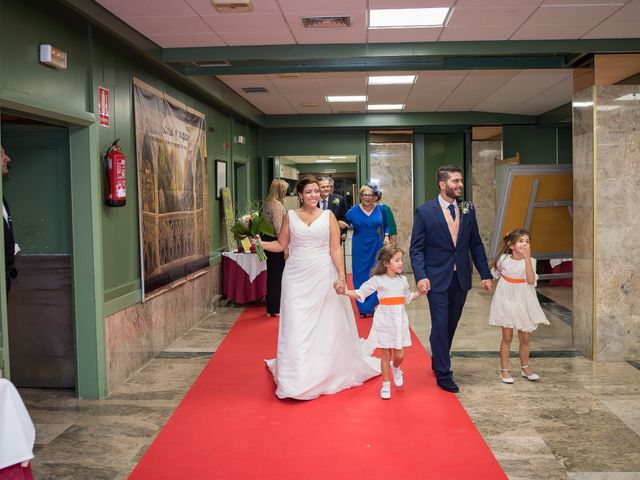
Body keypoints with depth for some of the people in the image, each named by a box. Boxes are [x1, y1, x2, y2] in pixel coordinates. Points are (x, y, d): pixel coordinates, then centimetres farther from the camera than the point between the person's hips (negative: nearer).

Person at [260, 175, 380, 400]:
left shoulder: (328, 216, 3)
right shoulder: (290, 216, 5)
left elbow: (336, 249, -1)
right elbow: (280, 244, 8)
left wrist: (341, 276, -9)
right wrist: (259, 243, -6)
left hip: (323, 276, 0)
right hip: (297, 277, 0)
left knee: (325, 327, 6)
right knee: (296, 327, -2)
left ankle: (326, 373, 25)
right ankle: (298, 380, 8)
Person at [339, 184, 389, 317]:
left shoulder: (380, 209, 2)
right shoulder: (353, 210, -1)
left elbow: (385, 225, 12)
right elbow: (345, 223, 4)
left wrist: (386, 236, -4)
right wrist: (341, 224, -18)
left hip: (376, 247, 1)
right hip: (359, 248, 0)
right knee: (360, 276, 3)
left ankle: (372, 306, 15)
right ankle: (363, 307, 12)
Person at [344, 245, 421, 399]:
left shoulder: (403, 280, 7)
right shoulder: (378, 280, -8)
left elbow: (408, 297, 22)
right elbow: (360, 293, -7)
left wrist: (420, 292, 10)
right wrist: (344, 291, -20)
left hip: (400, 322, 4)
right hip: (384, 322, -3)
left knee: (399, 355, 3)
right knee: (385, 354, 3)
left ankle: (395, 368, 39)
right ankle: (386, 385, 18)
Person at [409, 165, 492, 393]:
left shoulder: (468, 210, 5)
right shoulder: (425, 211, -7)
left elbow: (476, 244, 10)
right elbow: (416, 248, -7)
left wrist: (485, 274, 6)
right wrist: (421, 276, -18)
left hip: (461, 279, 4)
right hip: (437, 279, -4)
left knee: (451, 325, 15)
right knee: (440, 326, -2)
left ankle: (438, 361, 36)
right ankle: (443, 374, 10)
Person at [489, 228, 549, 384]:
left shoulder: (530, 260, -8)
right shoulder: (503, 259, -9)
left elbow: (531, 280, -24)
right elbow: (496, 274, 13)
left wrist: (527, 257, -27)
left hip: (523, 300, 2)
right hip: (506, 299, -2)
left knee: (525, 337, 10)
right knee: (507, 336, 1)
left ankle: (525, 368, 27)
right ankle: (504, 370, 10)